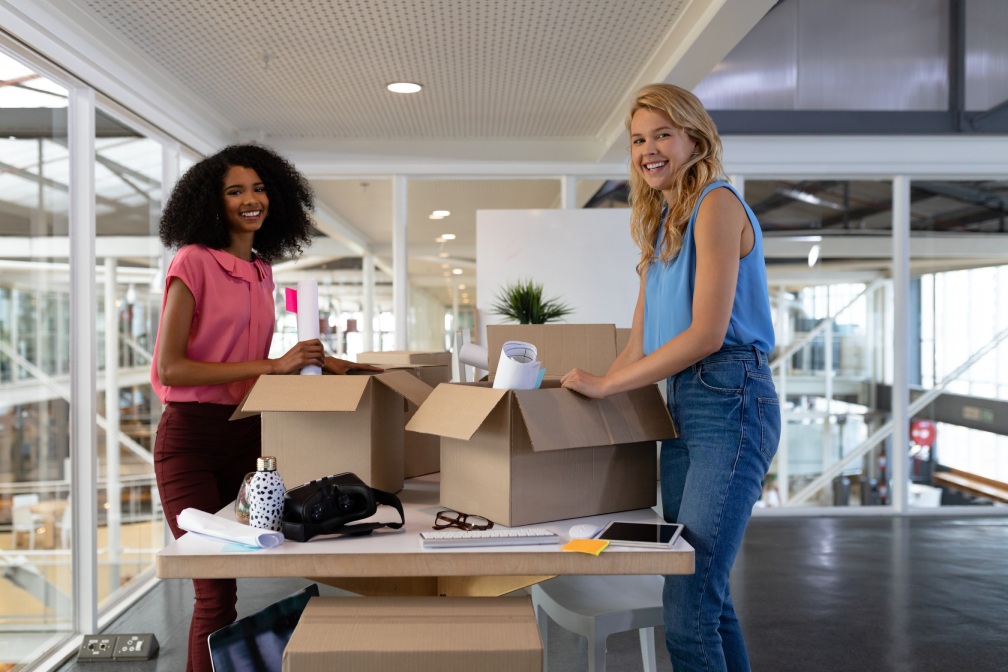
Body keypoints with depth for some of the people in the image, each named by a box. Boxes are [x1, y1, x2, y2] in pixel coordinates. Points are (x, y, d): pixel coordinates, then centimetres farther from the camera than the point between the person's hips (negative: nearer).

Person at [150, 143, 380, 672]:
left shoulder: (261, 271, 12)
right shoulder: (194, 262, -8)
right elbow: (170, 368, -16)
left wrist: (316, 363, 6)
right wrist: (271, 366, -18)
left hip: (244, 434, 6)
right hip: (190, 436, -6)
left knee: (222, 586, 10)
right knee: (217, 591, -6)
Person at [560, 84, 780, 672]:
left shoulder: (716, 205, -7)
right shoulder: (662, 224, 19)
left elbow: (707, 332, -16)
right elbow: (641, 344, 18)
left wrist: (606, 385, -13)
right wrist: (591, 389, 6)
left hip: (729, 401, -9)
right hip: (682, 406, 9)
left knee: (688, 611, -12)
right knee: (704, 595, 13)